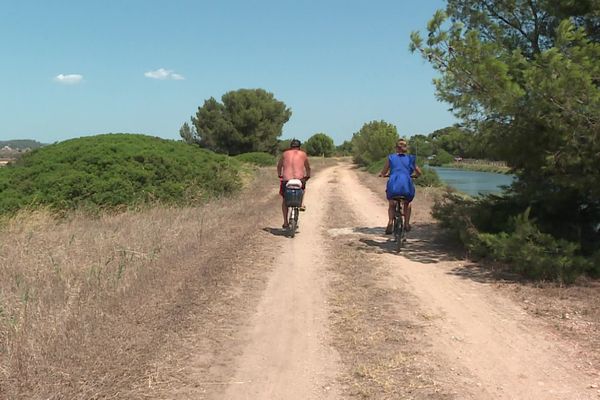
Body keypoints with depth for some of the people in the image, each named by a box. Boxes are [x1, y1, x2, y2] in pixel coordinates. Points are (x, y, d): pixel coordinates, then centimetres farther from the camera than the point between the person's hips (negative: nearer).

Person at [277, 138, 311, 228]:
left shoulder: (285, 153, 14)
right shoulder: (303, 154, 12)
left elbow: (279, 166, 25)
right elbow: (308, 167, 24)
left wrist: (280, 175, 41)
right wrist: (307, 176, 41)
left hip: (286, 180, 0)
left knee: (284, 200, 19)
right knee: (302, 186, 36)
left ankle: (285, 222, 14)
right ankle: (301, 203, 17)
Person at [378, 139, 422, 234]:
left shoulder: (391, 157, 12)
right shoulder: (411, 158, 15)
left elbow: (383, 173, 15)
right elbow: (419, 173, 24)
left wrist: (381, 174, 38)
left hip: (393, 188, -1)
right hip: (407, 188, 1)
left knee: (391, 205, 28)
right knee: (407, 203, 34)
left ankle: (390, 222, 4)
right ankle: (407, 224, 25)